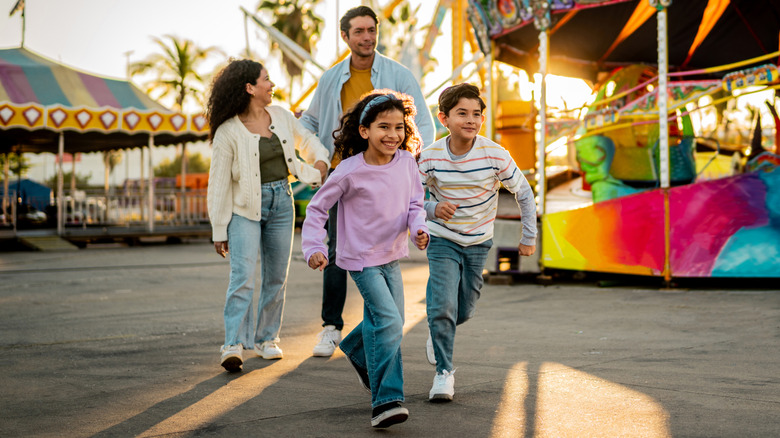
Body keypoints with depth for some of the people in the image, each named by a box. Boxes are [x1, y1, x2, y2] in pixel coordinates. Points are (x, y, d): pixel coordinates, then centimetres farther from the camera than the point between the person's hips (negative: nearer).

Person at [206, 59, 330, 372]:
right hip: (246, 207, -5)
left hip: (281, 204, 5)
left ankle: (267, 338, 23)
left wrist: (320, 162, 5)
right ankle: (234, 345, -19)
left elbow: (307, 141, 26)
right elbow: (219, 183, -7)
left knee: (276, 277, 9)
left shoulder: (281, 116, 6)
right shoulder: (228, 132, -10)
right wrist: (219, 230, -7)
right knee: (243, 275, -16)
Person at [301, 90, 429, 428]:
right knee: (389, 323, -19)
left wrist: (418, 230, -14)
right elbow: (317, 208, -8)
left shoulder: (406, 162, -5)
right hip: (362, 259, -6)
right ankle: (385, 401, -15)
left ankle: (357, 352, 53)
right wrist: (313, 248, -16)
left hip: (392, 256, 6)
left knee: (391, 322, 20)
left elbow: (415, 204, 5)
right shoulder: (350, 171, -18)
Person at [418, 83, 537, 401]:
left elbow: (524, 193, -3)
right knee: (443, 306, -16)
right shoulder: (430, 157, -16)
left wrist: (529, 237, 1)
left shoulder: (495, 155, -17)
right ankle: (443, 372, -2)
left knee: (464, 311, 12)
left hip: (478, 243, 2)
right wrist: (432, 209, -24)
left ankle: (437, 330, 46)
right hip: (442, 240, -2)